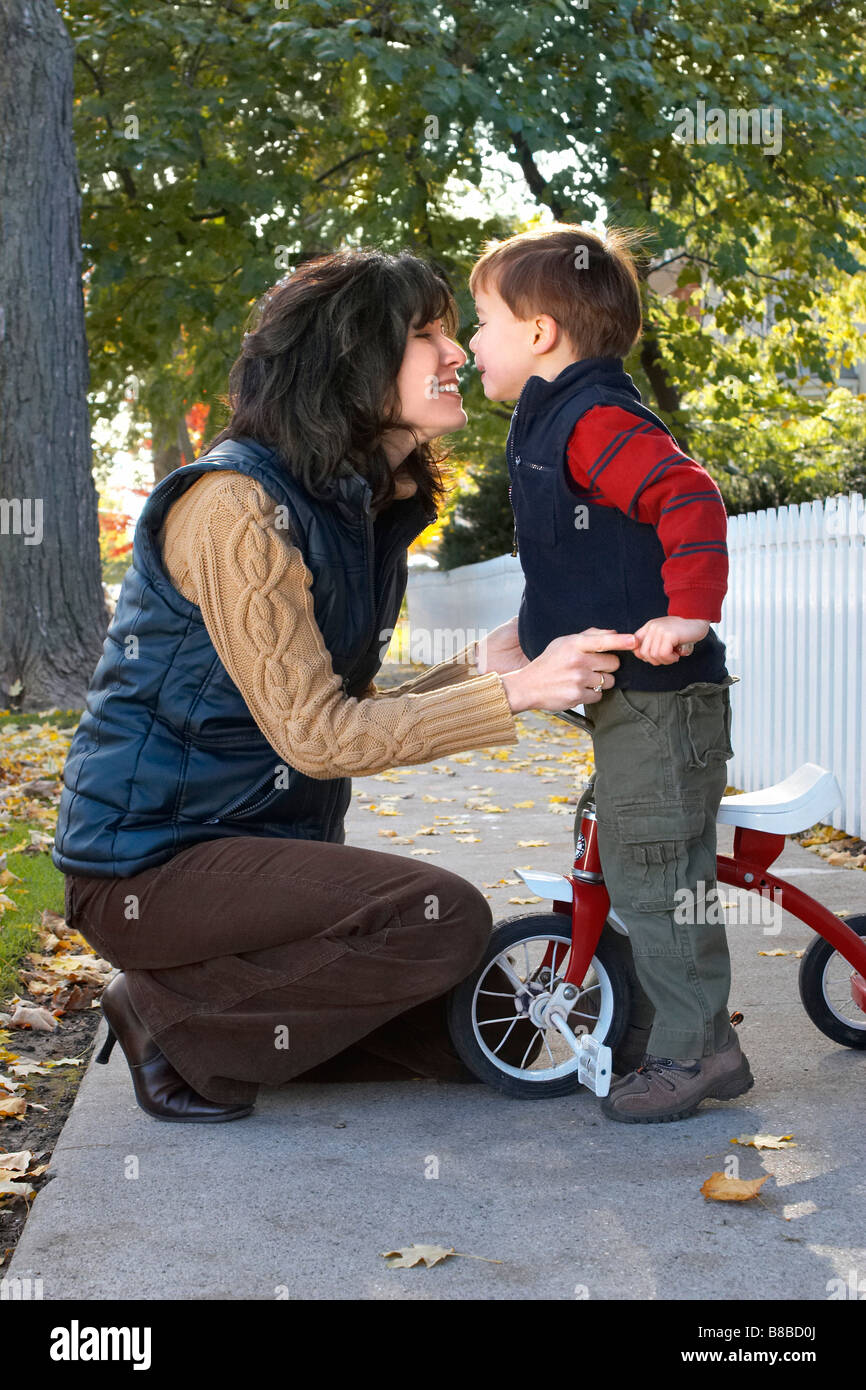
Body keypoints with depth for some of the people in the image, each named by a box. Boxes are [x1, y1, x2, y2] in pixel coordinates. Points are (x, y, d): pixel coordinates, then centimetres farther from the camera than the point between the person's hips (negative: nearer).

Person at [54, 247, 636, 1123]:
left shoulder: (366, 508, 9)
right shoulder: (235, 503, -19)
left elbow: (352, 717, 7)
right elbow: (315, 735, -23)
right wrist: (516, 691, -25)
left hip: (269, 838, 9)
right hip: (149, 860, -9)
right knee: (446, 918, -27)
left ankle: (234, 1001, 12)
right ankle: (177, 1022, -10)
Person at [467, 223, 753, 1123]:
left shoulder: (598, 421, -15)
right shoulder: (551, 426, 18)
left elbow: (690, 497, -27)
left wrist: (689, 613, -32)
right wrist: (527, 630, 19)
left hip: (659, 700, -11)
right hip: (624, 703, 11)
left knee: (654, 879, -4)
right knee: (625, 874, 17)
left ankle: (691, 1051, 8)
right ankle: (656, 1037, 28)